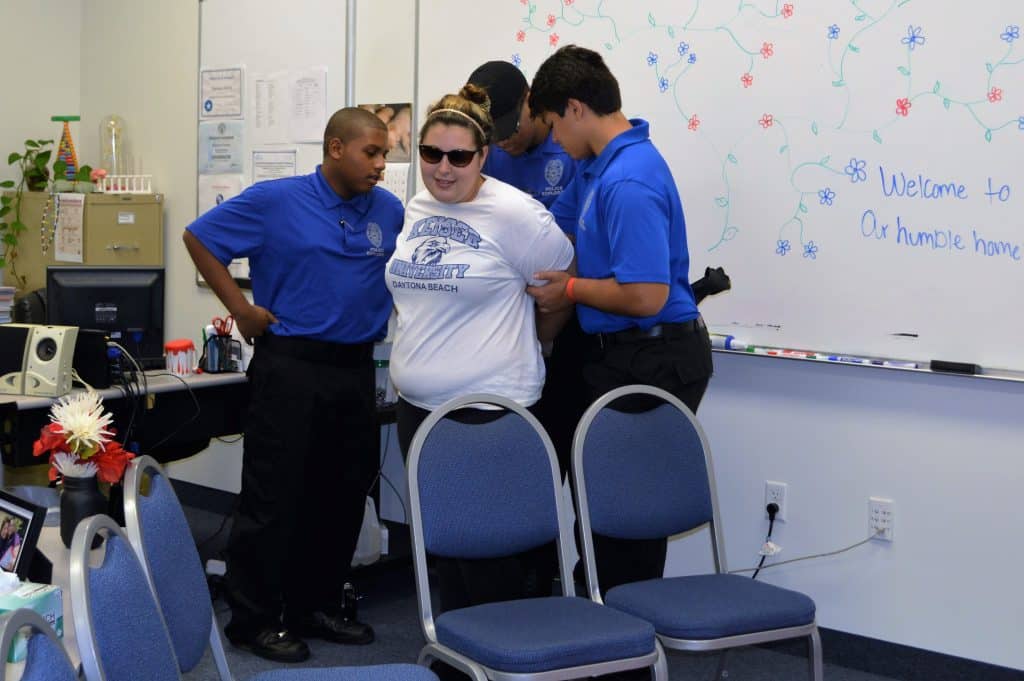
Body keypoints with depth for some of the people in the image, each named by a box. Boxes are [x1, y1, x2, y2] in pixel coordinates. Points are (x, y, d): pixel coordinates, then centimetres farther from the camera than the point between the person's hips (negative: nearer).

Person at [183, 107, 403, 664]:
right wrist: (241, 309, -6)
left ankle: (317, 606, 26)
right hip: (290, 365, -5)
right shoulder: (275, 201, -6)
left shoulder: (389, 211, 6)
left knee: (343, 496, 12)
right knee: (274, 497, -1)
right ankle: (255, 619, 10)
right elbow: (199, 238, 0)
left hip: (356, 367, 5)